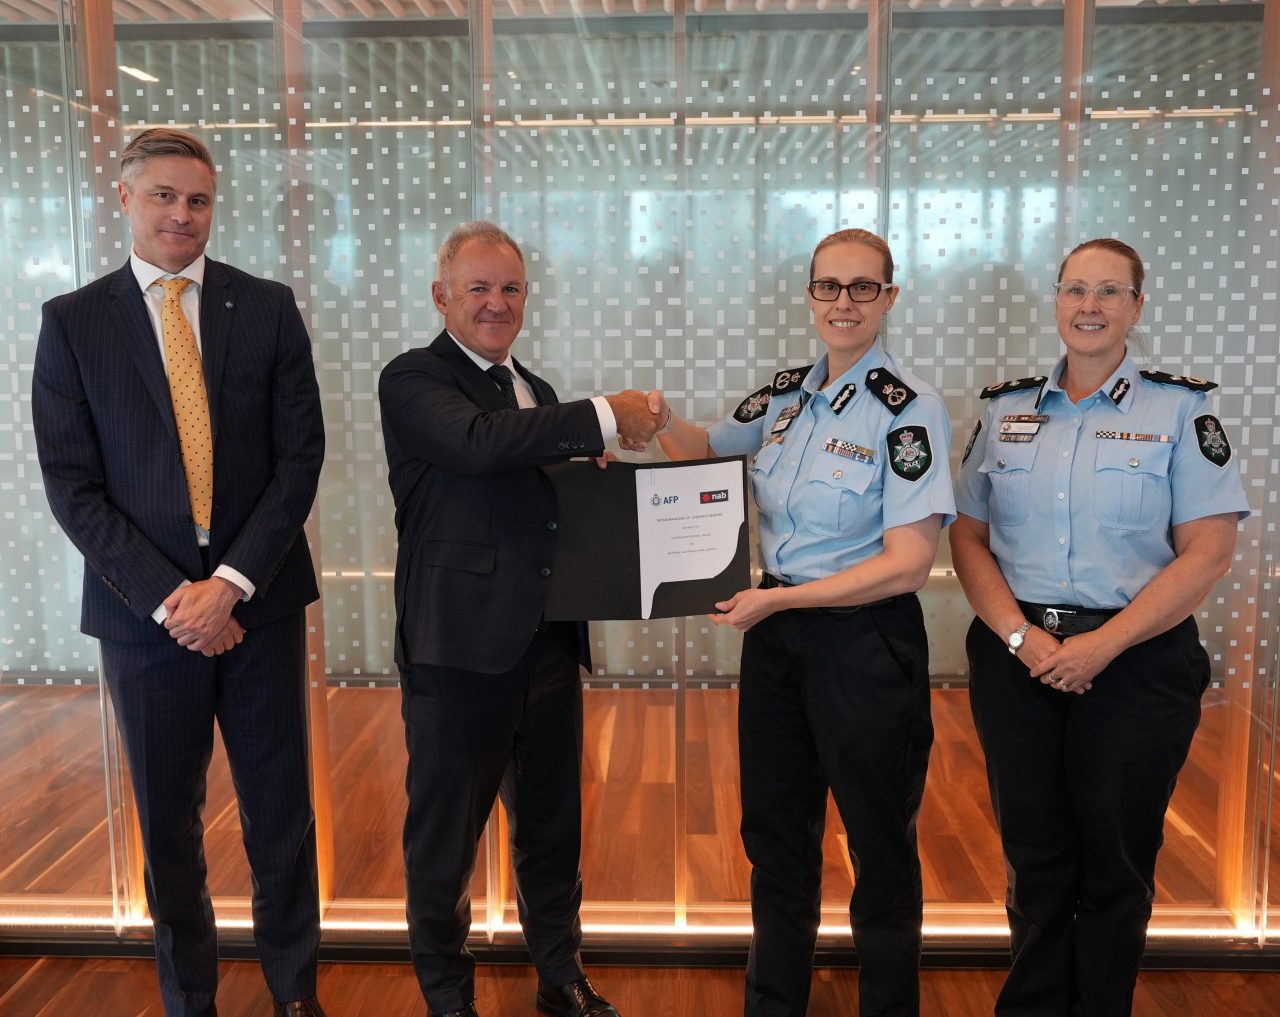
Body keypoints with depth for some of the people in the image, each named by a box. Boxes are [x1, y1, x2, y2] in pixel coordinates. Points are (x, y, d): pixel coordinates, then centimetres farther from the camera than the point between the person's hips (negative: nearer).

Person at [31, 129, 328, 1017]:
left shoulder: (267, 308, 2)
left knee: (281, 810, 9)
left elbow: (300, 456, -3)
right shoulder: (73, 321, 1)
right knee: (169, 823, 12)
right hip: (144, 610, 0)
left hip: (261, 601, 0)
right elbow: (72, 484, -3)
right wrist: (168, 597, -11)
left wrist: (230, 583, -11)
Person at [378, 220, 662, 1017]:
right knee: (445, 839, 10)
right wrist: (605, 416, -24)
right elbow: (479, 442, -27)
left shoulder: (536, 391, 16)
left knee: (553, 829, 19)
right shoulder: (413, 380, -6)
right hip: (461, 649, -6)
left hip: (548, 644, 7)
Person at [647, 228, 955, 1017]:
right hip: (777, 634, 6)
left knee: (880, 844, 12)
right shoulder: (785, 395, 4)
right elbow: (710, 447, 21)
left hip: (866, 641, -6)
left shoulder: (911, 409, -14)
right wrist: (663, 422, 0)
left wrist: (777, 599, -18)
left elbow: (906, 565, -19)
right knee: (774, 833, 19)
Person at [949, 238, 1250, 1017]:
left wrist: (1101, 646, -15)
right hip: (1016, 660, 2)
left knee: (1116, 859, 9)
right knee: (1035, 854, 13)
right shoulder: (1007, 409, 7)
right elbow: (969, 538, 5)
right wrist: (1019, 636, -10)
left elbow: (1208, 553, -8)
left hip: (1135, 665, -2)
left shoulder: (1179, 410, -2)